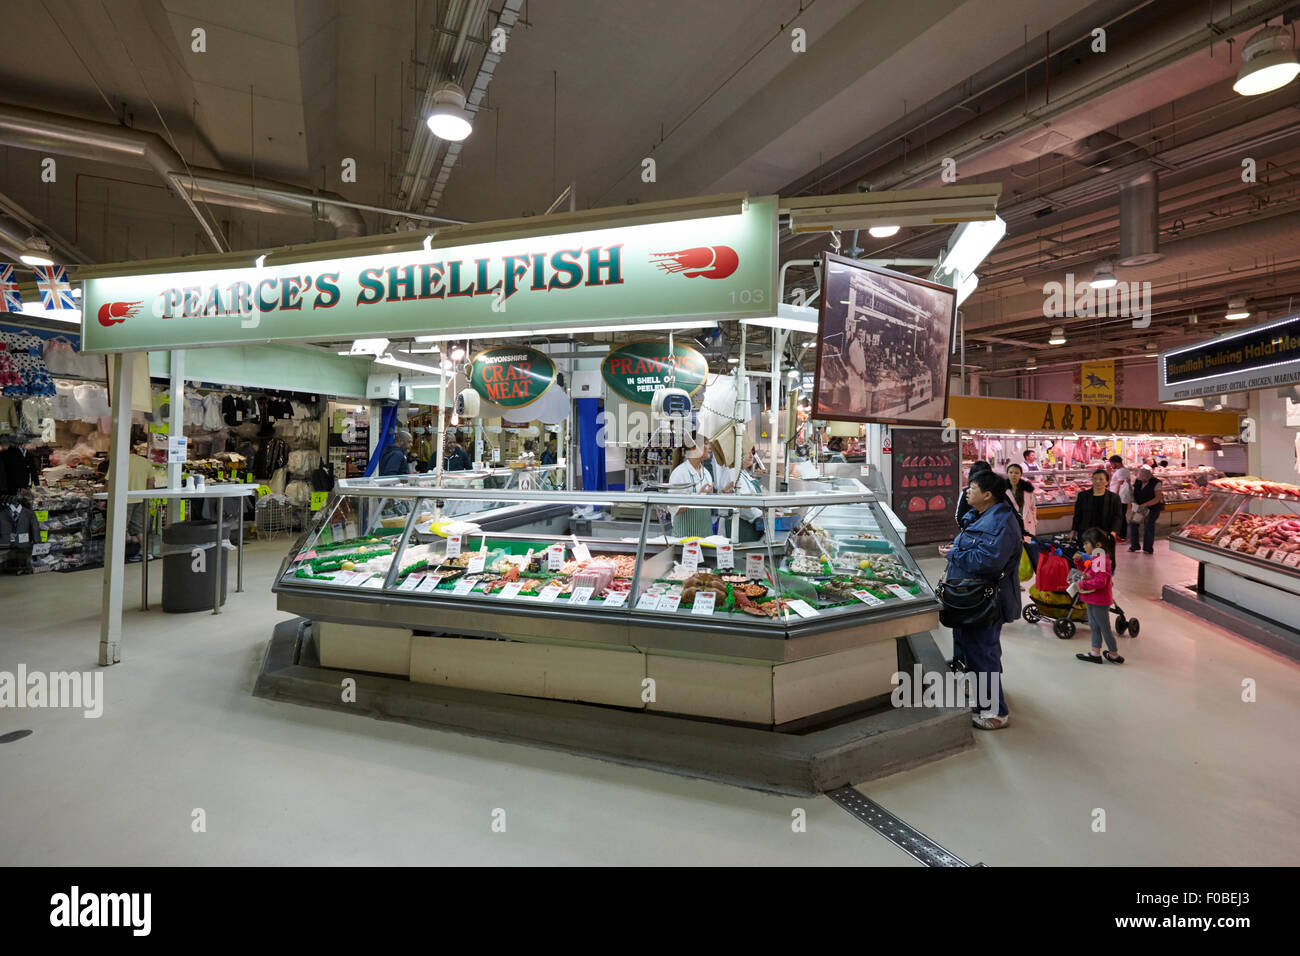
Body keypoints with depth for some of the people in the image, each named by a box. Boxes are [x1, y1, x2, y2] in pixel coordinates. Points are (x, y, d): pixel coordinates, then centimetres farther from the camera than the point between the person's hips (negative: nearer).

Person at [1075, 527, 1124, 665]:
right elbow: (1088, 572, 22)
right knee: (1094, 627, 16)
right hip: (1092, 601, 10)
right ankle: (1095, 654, 24)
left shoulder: (1101, 560, -24)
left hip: (1100, 603, -10)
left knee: (1105, 629, 6)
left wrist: (1082, 584, -23)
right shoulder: (1096, 558, 8)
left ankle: (1115, 655, 23)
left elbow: (1100, 581, -33)